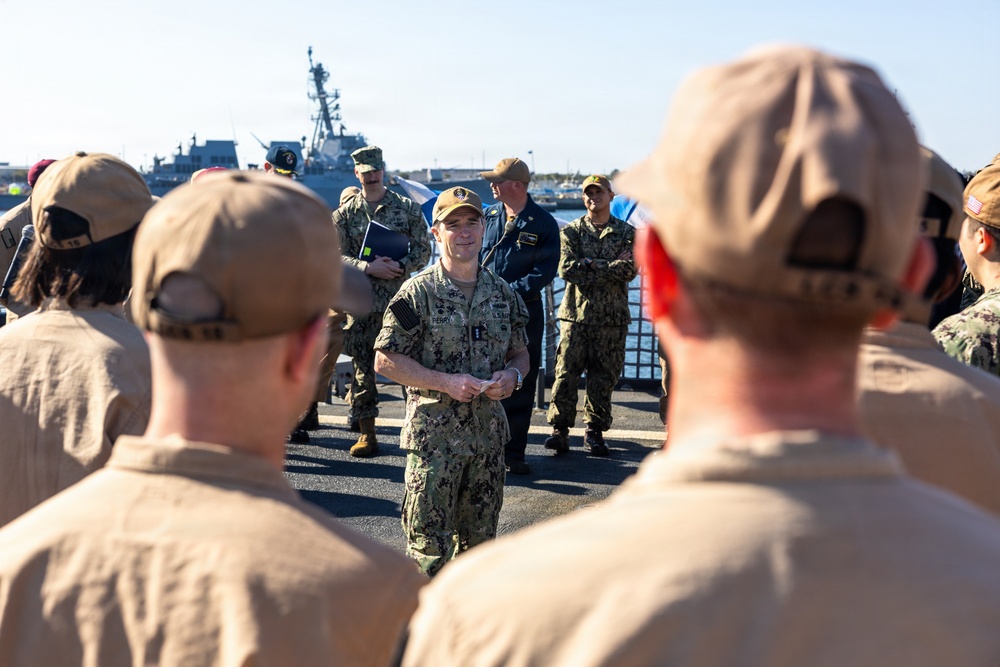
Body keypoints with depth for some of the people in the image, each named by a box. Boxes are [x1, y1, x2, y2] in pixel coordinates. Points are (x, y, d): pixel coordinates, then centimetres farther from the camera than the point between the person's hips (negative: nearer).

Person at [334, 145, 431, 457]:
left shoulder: (407, 208, 6)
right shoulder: (345, 213, 7)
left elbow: (423, 249, 5)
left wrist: (401, 266, -14)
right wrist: (368, 267, -15)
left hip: (401, 300, -1)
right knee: (363, 366, 2)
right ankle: (366, 433, 10)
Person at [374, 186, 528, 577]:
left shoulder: (503, 294, 8)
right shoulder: (419, 293, -7)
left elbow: (520, 353, 18)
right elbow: (386, 361, -9)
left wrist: (512, 375, -6)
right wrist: (446, 382, -18)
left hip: (489, 431, 5)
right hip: (434, 436, -5)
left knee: (479, 539, 15)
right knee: (429, 545, -1)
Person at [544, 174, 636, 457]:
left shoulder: (627, 233, 8)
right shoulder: (571, 231, 7)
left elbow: (629, 270, -8)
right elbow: (566, 269, -8)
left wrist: (591, 264, -11)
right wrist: (610, 268, -9)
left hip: (611, 317, 1)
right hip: (576, 313, 0)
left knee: (604, 378, 5)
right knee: (566, 373, -4)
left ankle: (595, 431, 16)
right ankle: (560, 430, 3)